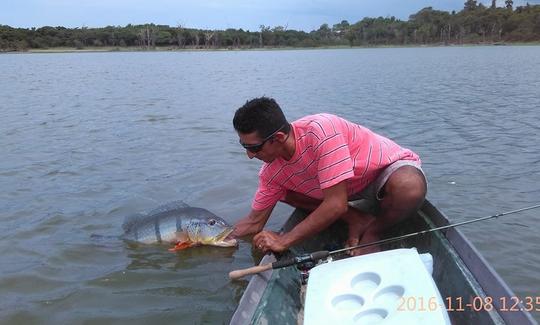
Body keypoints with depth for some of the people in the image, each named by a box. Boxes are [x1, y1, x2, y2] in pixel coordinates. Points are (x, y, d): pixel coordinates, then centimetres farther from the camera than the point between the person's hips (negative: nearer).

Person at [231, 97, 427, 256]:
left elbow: (336, 205, -37)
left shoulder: (320, 130, -38)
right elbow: (255, 221, 0)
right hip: (352, 185, 6)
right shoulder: (272, 172, -15)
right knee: (282, 190, -7)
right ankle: (358, 220, -4)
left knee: (410, 187, -42)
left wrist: (284, 241, -30)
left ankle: (374, 231, -9)